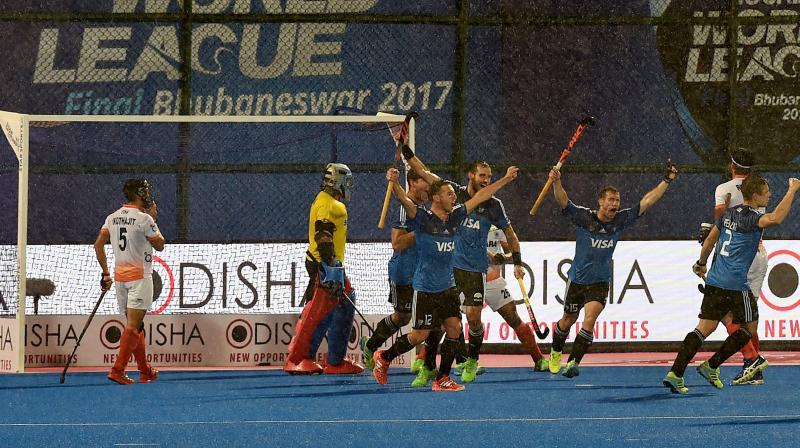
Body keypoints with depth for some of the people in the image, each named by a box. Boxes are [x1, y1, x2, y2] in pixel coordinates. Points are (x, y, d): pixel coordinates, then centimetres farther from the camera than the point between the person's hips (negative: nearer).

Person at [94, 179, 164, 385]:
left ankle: (145, 371, 19)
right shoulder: (144, 219, -12)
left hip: (119, 276, 7)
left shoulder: (112, 218, 7)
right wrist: (153, 218, 8)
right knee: (133, 325, -10)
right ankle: (117, 370, -19)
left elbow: (98, 245, 5)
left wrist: (105, 273, 11)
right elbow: (159, 244, -1)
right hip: (140, 276, -7)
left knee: (135, 325, 14)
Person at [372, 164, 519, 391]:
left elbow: (479, 197, 15)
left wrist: (505, 179, 21)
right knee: (420, 334, -1)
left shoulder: (455, 217, 6)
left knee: (454, 328, -2)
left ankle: (442, 379, 6)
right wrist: (394, 183, -50)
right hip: (425, 287, -6)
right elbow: (404, 200, -30)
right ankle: (384, 358, 21)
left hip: (448, 287, 6)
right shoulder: (422, 218, -12)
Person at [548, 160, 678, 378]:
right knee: (568, 320, 17)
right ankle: (555, 352, 43)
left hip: (600, 282, 1)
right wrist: (556, 182, -45)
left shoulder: (621, 220, -5)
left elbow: (646, 202, -3)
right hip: (577, 278, -1)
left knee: (589, 320, -20)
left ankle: (573, 362, -19)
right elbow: (563, 202, -26)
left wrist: (666, 181, -9)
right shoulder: (584, 217, -13)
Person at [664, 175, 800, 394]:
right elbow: (775, 218, -32)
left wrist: (701, 263, 38)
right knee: (749, 327, 10)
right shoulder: (751, 217, -11)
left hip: (715, 280, 8)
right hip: (736, 284, -8)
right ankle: (711, 366, 8)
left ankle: (675, 374, -6)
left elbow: (710, 239, 23)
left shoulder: (729, 213, 13)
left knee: (705, 327, 6)